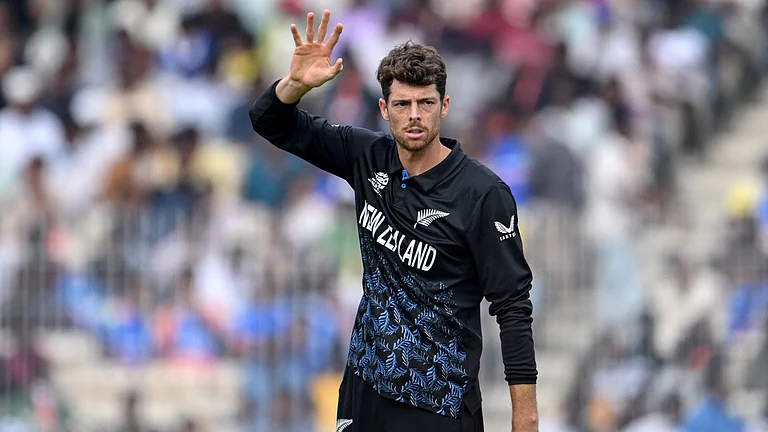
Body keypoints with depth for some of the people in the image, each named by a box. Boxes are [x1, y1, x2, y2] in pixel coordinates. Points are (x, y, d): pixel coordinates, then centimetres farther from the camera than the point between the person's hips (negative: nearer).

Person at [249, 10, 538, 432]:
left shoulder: (483, 194, -14)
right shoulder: (370, 159, 1)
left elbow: (512, 304, -13)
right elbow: (271, 123, 7)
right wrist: (297, 83, -17)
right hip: (365, 380, 5)